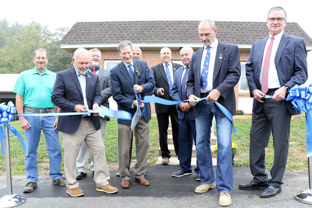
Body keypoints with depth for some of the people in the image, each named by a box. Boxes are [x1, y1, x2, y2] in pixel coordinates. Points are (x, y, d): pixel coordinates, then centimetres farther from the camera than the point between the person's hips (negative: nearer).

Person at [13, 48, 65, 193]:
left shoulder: (54, 77, 9)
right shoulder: (24, 76, 7)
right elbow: (19, 98, 4)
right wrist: (22, 118, -4)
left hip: (50, 115, 1)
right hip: (31, 115, 0)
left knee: (55, 148, 1)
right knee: (31, 150, 7)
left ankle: (56, 177, 16)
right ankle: (32, 180, 18)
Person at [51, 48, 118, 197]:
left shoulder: (94, 77, 12)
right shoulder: (62, 76, -2)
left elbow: (98, 95, 10)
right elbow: (55, 97, -7)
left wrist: (96, 104, -13)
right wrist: (74, 107, -18)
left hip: (91, 122, 4)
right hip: (71, 123, -4)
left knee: (99, 151, 5)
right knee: (71, 155, 5)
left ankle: (102, 183, 18)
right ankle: (72, 185, 23)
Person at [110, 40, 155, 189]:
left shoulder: (143, 65, 5)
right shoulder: (115, 71, -4)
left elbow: (152, 82, 1)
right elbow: (116, 95, -7)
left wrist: (142, 87, -20)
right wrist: (133, 103, -18)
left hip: (143, 111, 3)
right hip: (126, 112, -3)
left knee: (143, 144, 9)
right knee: (124, 148, 4)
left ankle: (140, 174, 24)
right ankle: (125, 176, 20)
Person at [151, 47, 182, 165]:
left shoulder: (179, 67, 10)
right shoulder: (154, 69, 7)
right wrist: (157, 91, -20)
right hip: (162, 103, 0)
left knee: (178, 130, 4)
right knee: (163, 131, 7)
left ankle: (180, 154, 17)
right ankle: (165, 155, 20)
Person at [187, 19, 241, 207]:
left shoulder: (231, 49, 5)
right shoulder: (196, 55, 18)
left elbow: (235, 74, -7)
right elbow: (191, 81, 19)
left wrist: (218, 91, -19)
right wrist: (191, 94, -1)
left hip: (222, 102, -5)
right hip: (201, 103, 5)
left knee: (224, 146, -9)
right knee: (201, 144, 9)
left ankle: (224, 190, 0)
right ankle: (207, 180, 26)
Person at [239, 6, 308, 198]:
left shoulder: (296, 43, 4)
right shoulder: (257, 45, 17)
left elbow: (301, 72, -2)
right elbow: (249, 69, 15)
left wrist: (285, 89, -18)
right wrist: (254, 89, -2)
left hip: (280, 99, -4)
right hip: (260, 99, 5)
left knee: (280, 143, 2)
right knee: (256, 140, 8)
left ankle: (276, 183, 16)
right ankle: (259, 179, 23)